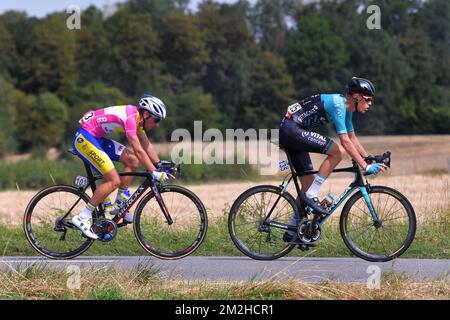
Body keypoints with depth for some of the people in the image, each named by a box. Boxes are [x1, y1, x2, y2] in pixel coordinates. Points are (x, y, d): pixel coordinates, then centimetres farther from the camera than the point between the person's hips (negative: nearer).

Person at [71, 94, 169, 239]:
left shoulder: (137, 117, 8)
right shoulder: (130, 117, -22)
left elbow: (147, 145, 16)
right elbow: (139, 150, -26)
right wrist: (154, 172, -26)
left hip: (96, 138, 10)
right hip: (84, 139, -10)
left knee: (132, 160, 7)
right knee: (114, 181, -15)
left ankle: (119, 205, 13)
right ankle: (82, 218, -11)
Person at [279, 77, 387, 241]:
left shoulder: (346, 108, 12)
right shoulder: (338, 104, -17)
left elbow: (353, 139, 21)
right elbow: (345, 141, -22)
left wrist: (371, 160, 13)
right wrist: (365, 166, -21)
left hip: (288, 133, 10)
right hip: (290, 128, -10)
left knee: (309, 182, 10)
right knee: (338, 151, -18)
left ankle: (292, 232, 15)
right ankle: (311, 195, -13)